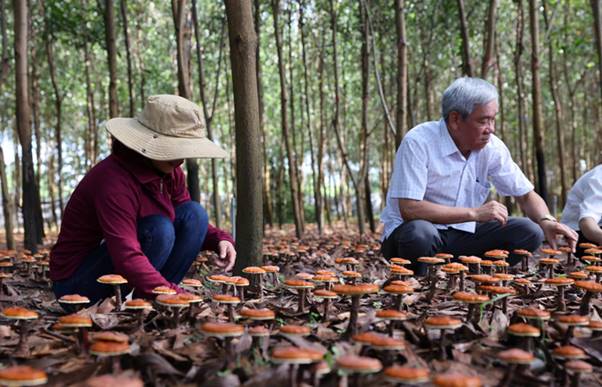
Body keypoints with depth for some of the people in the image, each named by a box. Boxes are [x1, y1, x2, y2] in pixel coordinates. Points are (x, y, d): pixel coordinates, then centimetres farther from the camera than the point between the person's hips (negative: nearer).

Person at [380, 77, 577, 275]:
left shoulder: (493, 146, -3)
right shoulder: (418, 142, -20)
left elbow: (526, 195, 5)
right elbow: (409, 209, -27)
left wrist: (546, 221, -17)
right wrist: (474, 213, -26)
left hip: (462, 233, 5)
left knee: (529, 232, -10)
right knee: (420, 233, -39)